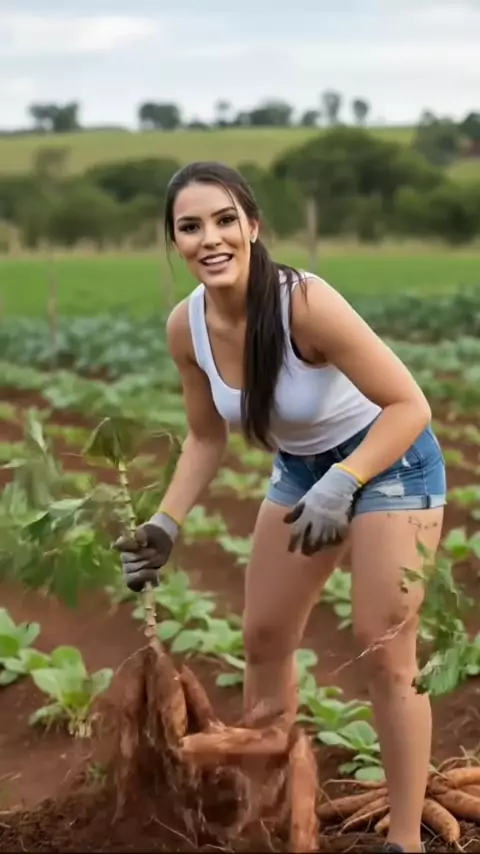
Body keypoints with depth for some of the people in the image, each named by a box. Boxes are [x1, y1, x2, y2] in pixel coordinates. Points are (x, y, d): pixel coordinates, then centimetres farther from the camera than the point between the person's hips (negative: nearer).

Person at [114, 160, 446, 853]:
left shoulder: (306, 303, -33)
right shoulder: (186, 327, -14)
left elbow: (409, 406, -29)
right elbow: (207, 438, 1)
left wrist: (341, 486, -39)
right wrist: (166, 525, -9)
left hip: (389, 457, -6)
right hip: (300, 468, 7)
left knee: (384, 650, -8)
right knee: (264, 638, 12)